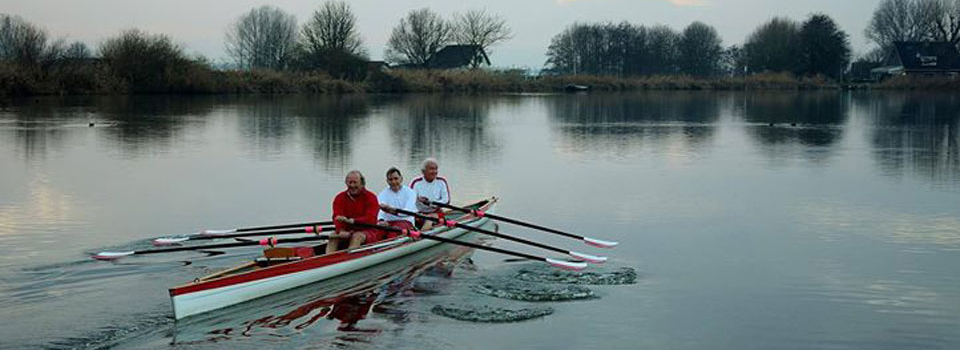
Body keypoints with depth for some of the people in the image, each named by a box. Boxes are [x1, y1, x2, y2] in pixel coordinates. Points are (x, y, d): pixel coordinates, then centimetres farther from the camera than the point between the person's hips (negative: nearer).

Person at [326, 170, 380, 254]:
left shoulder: (370, 197, -4)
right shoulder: (340, 198, 6)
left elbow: (370, 219, -18)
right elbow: (337, 218, -8)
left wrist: (351, 221, -32)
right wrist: (341, 231, -31)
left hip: (368, 232, -4)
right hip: (347, 231, 4)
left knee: (357, 236, -34)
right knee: (333, 236, -23)